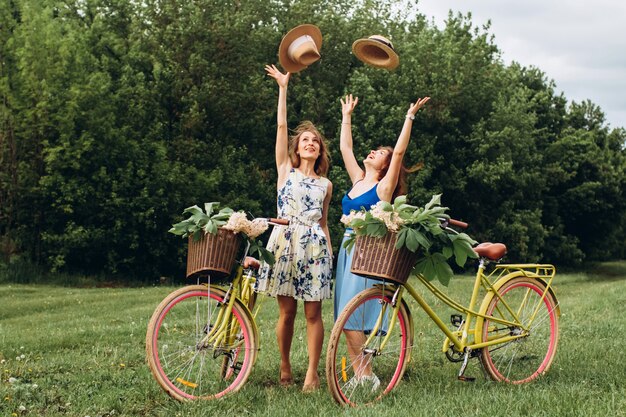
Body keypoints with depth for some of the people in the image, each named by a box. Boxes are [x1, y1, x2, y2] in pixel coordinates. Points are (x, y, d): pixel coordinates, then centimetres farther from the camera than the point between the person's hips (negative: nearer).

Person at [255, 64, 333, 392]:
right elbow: (281, 126, 4)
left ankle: (312, 373, 1)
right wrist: (283, 88, 3)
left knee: (313, 313, -3)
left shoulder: (325, 184, 15)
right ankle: (284, 367, 15)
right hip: (285, 242, -1)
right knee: (287, 312, 1)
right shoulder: (285, 170, 9)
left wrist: (329, 252, 10)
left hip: (315, 246, 1)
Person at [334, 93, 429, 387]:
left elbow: (399, 152, -13)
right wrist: (347, 115, 26)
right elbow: (344, 147, 21)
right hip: (347, 251, 7)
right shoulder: (358, 181, 15)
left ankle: (367, 377, -8)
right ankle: (359, 375, 7)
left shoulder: (384, 187, -3)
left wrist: (410, 117, -13)